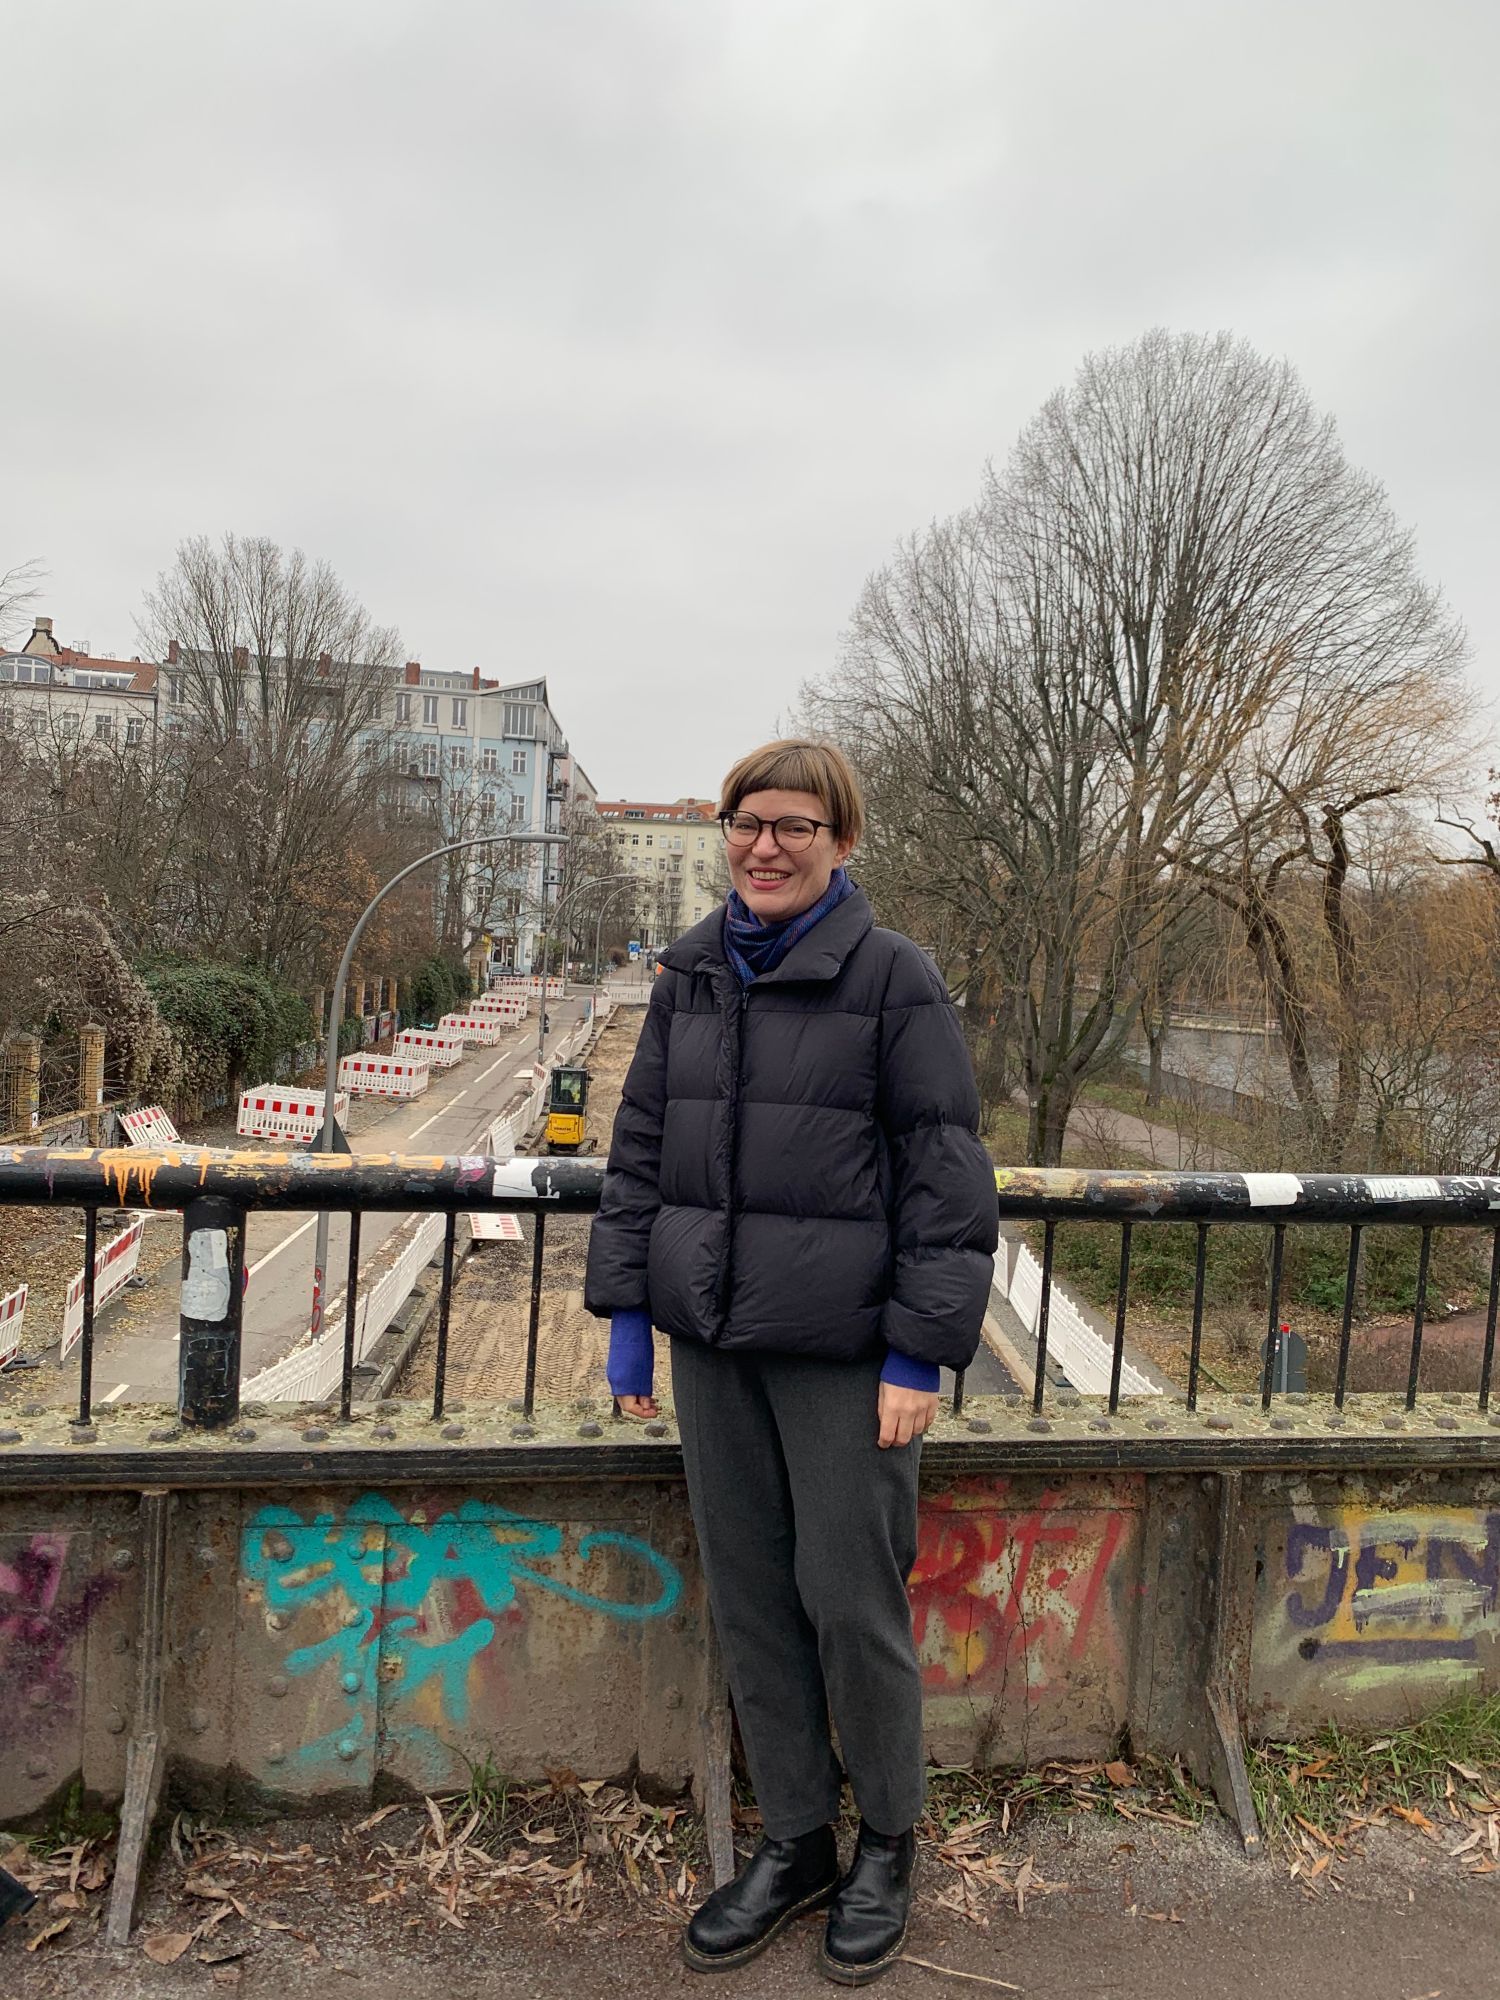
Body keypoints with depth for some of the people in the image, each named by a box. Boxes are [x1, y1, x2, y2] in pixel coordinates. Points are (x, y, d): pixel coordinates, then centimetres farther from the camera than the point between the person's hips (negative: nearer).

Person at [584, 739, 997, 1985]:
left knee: (852, 1598, 6)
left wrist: (919, 1354, -11)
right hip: (712, 1335, 5)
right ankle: (794, 1842, 35)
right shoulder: (691, 973, 7)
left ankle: (888, 1844, 33)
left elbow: (946, 1177, -8)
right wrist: (626, 1305, 8)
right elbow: (641, 1145, 12)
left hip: (840, 1347, -5)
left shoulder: (894, 979, -8)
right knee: (749, 1598, 15)